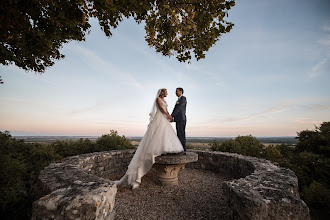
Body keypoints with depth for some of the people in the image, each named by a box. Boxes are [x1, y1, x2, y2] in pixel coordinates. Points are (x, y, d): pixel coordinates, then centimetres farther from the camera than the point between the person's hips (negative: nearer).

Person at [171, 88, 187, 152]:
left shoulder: (183, 98, -5)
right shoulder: (178, 100, 25)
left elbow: (179, 108, -17)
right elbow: (175, 109, 18)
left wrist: (171, 116, -19)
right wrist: (171, 117, 4)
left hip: (181, 119, -9)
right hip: (178, 120, 9)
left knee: (182, 135, -9)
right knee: (179, 135, 9)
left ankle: (183, 150, -4)